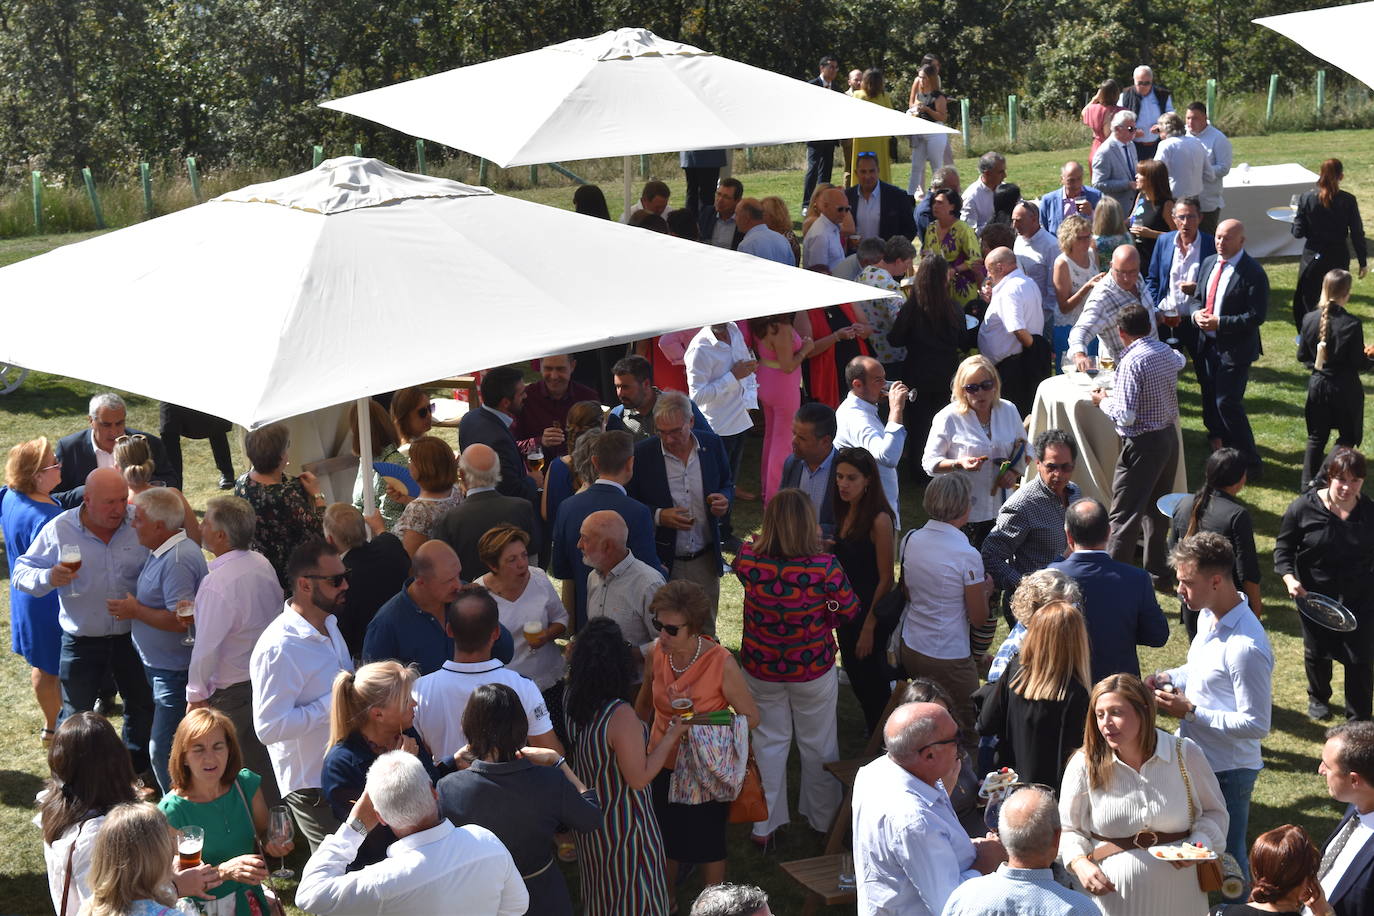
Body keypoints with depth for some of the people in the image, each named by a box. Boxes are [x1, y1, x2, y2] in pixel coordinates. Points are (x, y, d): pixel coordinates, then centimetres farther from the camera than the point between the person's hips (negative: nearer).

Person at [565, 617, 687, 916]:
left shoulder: (575, 705, -8)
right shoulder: (621, 716, -31)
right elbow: (639, 777, -24)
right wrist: (670, 738, -14)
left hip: (590, 819, 7)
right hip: (623, 822, -7)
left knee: (601, 891, 26)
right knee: (632, 892, 13)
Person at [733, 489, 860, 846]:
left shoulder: (748, 561, -20)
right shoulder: (824, 567, -26)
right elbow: (851, 610, -10)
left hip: (761, 669, 2)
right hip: (814, 669, -2)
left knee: (769, 742, 20)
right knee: (818, 744, 19)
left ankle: (764, 827, 28)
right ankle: (824, 820, 37)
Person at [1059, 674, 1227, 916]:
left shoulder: (1186, 755, -4)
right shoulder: (1084, 764, -6)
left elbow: (1214, 812, 10)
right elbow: (1068, 830, 5)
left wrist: (1200, 844, -9)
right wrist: (1079, 863, -14)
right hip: (1112, 896, -1)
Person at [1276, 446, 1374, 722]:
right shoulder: (1303, 508, -16)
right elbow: (1283, 547, -7)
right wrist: (1289, 577, -21)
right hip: (1314, 595, 0)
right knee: (1317, 652, 21)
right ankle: (1318, 698, 50)